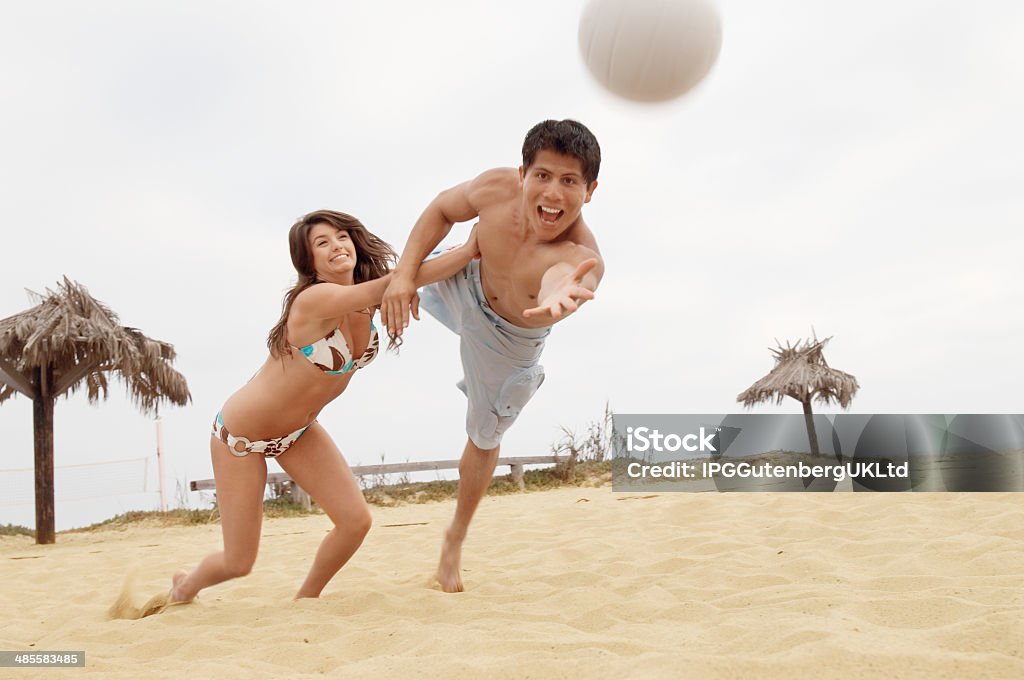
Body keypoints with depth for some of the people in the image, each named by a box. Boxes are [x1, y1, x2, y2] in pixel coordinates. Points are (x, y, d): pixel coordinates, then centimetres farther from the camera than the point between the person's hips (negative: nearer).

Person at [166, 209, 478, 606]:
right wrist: (469, 250, -38)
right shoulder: (314, 299, -33)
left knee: (356, 521, -7)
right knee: (238, 563, 3)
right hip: (241, 433, -7)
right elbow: (401, 281, -39)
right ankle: (184, 587, 40)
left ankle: (305, 598, 22)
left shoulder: (367, 300, -9)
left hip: (299, 431, 7)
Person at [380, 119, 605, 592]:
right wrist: (405, 273, -24)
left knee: (483, 440, 14)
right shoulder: (498, 188, -32)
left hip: (507, 343, -2)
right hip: (464, 288, 2)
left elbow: (562, 277, -68)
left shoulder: (582, 258, -43)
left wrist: (559, 298, -93)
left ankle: (454, 542, 39)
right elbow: (442, 208, -12)